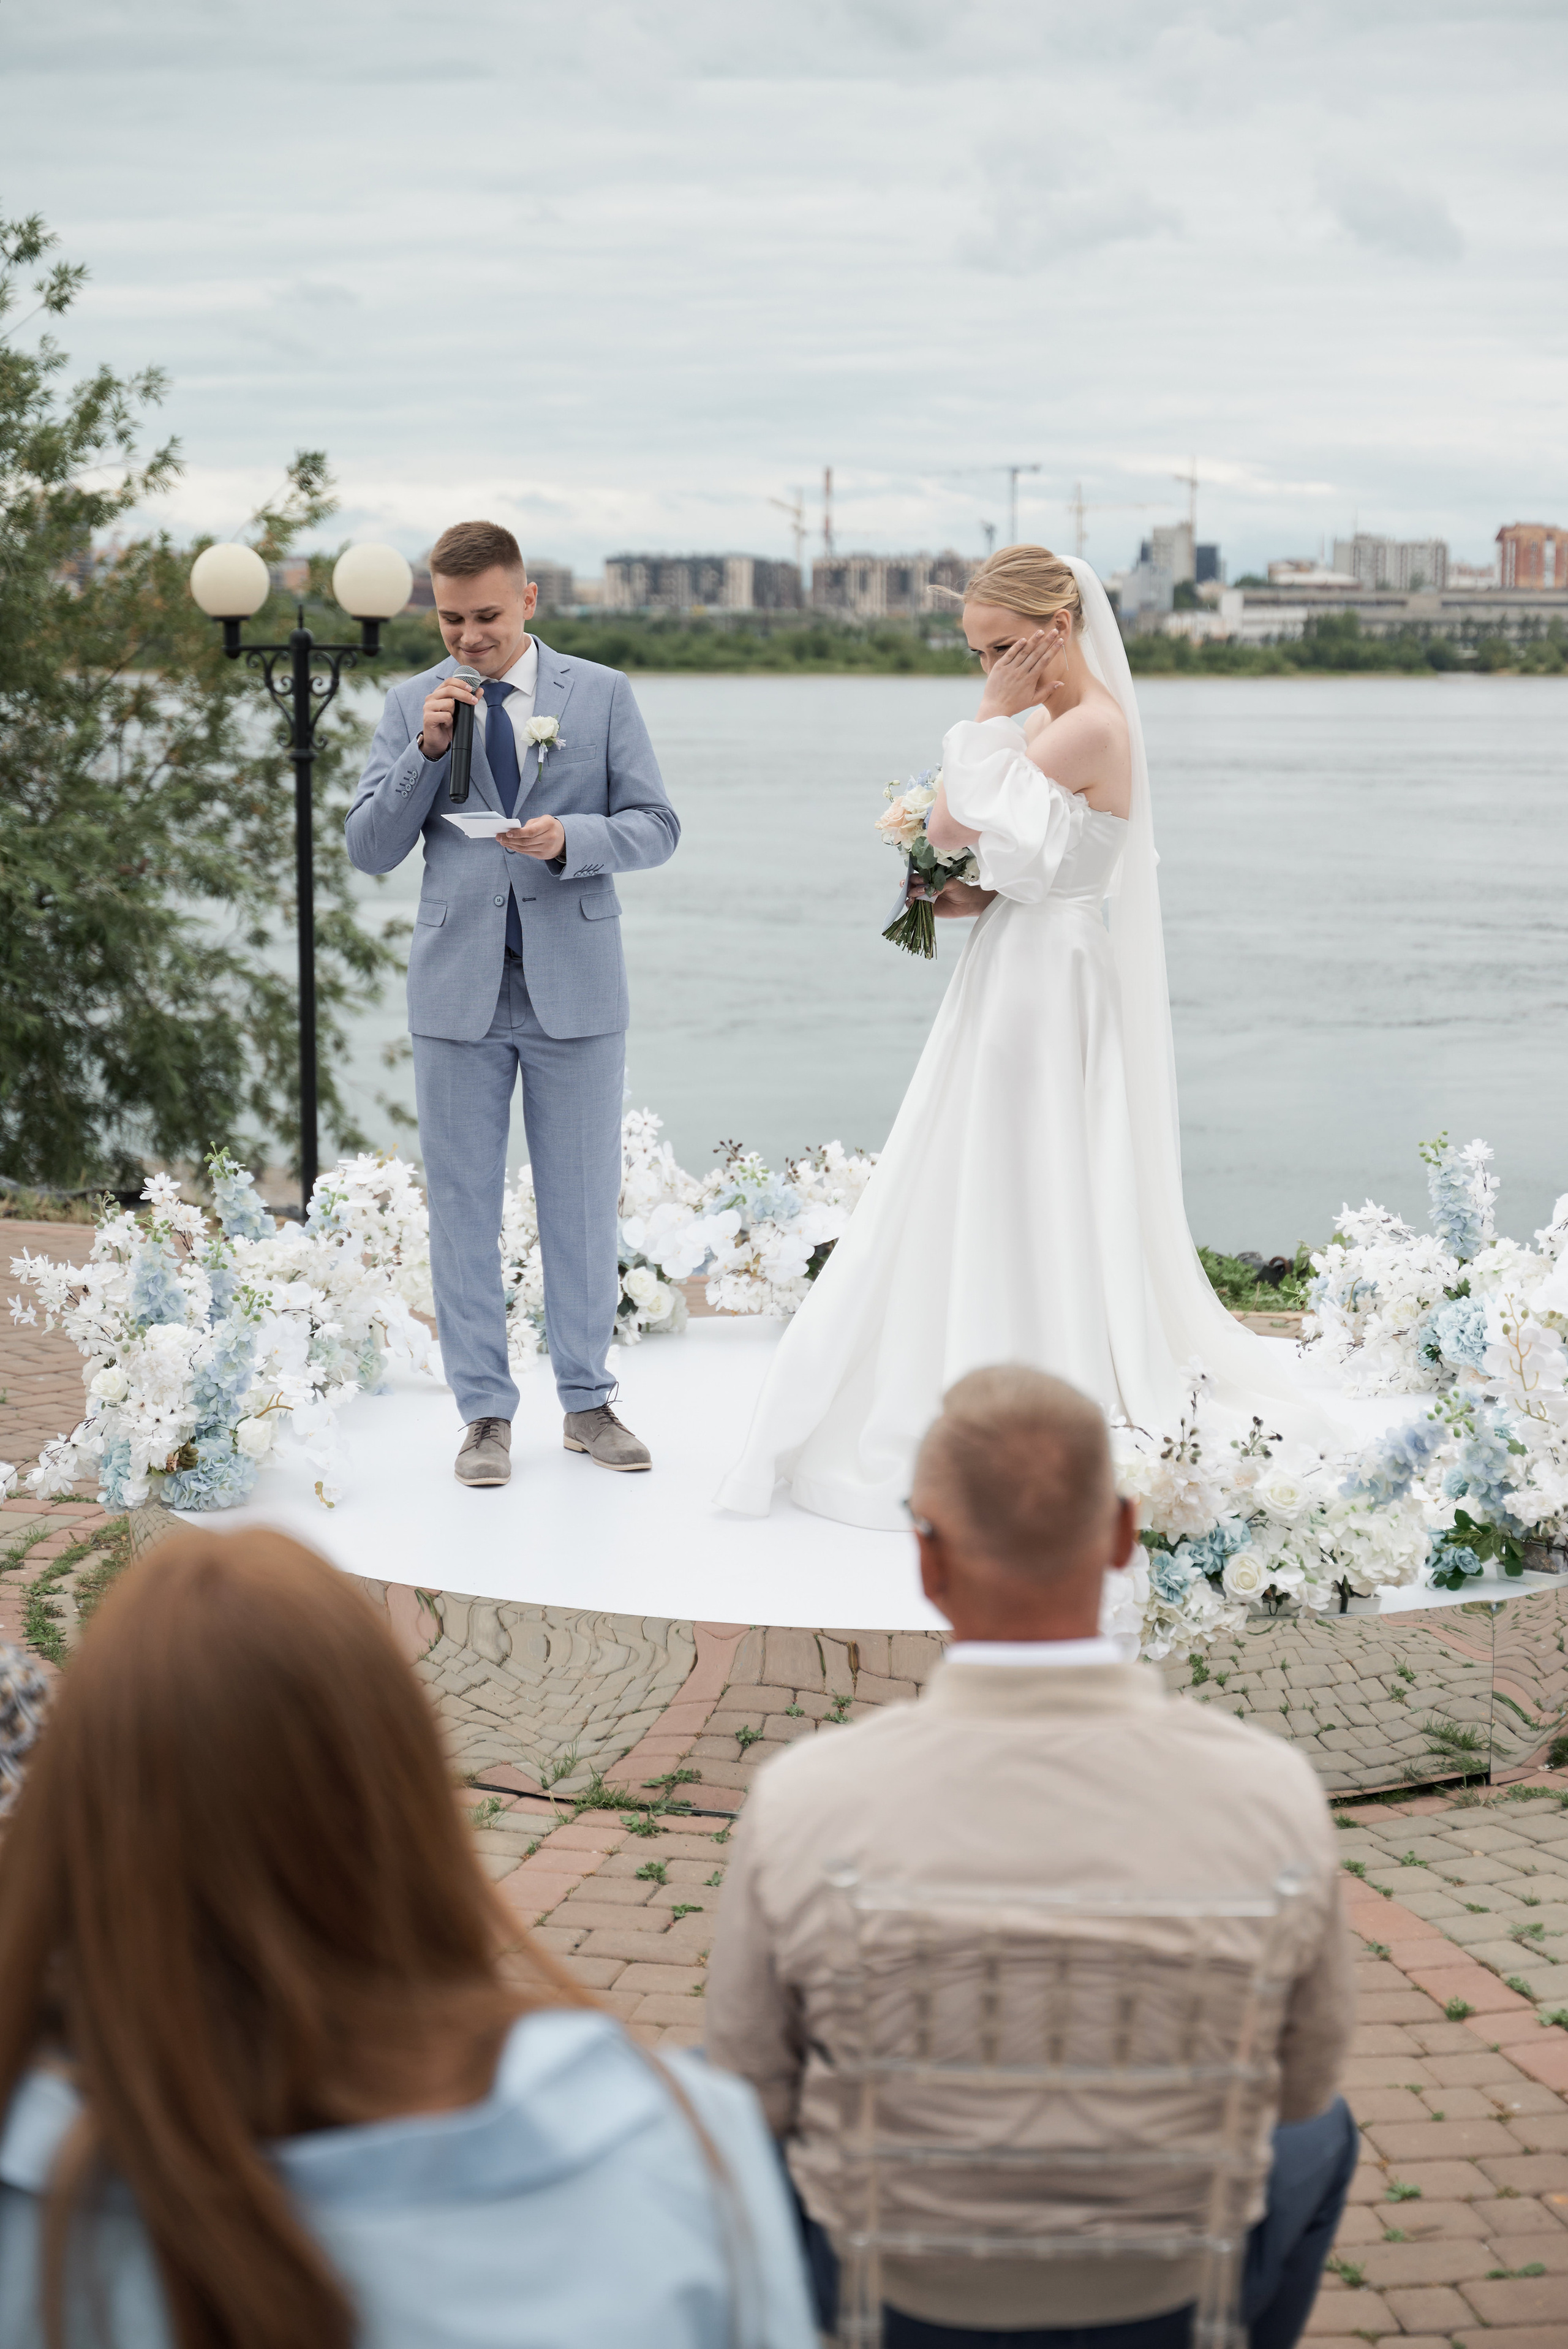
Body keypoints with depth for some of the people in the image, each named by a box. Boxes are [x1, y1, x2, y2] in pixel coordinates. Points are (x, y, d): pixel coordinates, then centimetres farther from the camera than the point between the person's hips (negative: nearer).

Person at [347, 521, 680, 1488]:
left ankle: (588, 1400, 19)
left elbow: (657, 826, 1)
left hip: (577, 983, -1)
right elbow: (371, 849, 2)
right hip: (459, 988, 1)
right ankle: (487, 1413, 13)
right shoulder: (412, 705, 6)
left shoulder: (603, 693, 3)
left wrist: (568, 839, -18)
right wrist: (428, 749, -11)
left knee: (584, 1201, 7)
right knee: (464, 1206, 4)